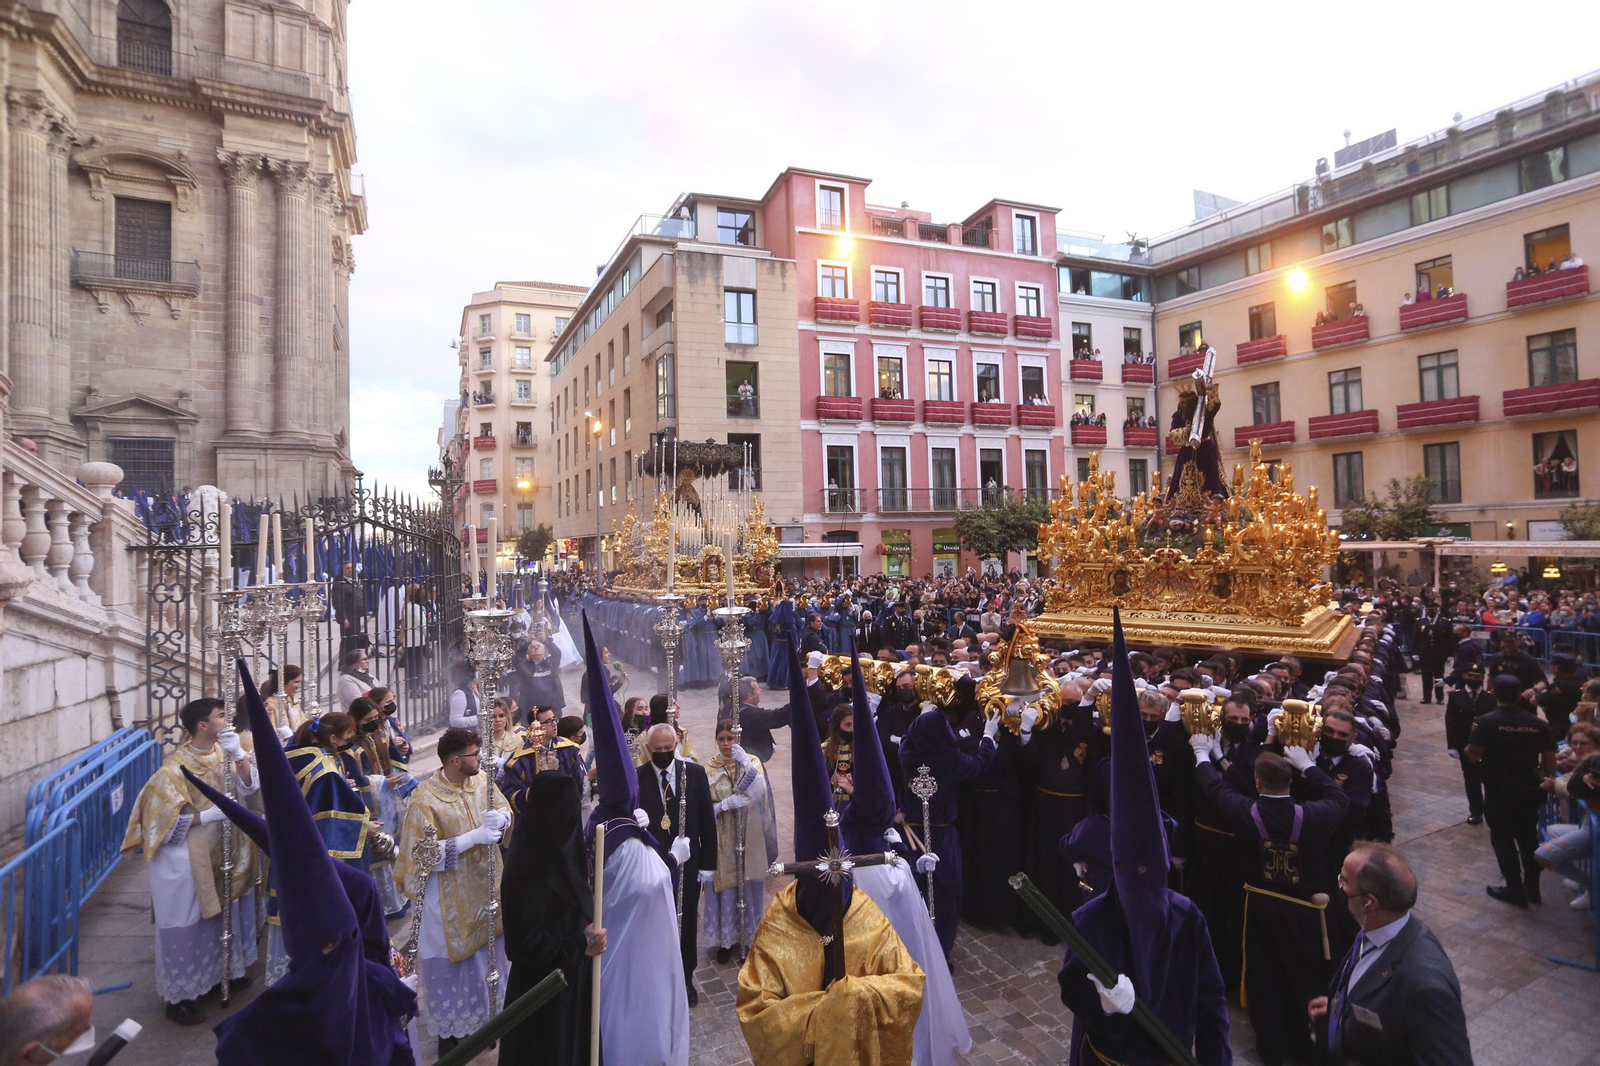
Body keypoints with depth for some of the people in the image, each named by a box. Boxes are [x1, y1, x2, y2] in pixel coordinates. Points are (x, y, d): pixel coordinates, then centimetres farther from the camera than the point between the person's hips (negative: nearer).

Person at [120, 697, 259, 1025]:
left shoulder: (221, 751, -3)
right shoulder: (176, 767, -20)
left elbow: (247, 786, -7)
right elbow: (165, 817, -19)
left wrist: (237, 753, -20)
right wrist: (209, 814, -24)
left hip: (218, 849, 6)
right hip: (185, 857, -6)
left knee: (218, 914, 19)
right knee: (185, 923, 4)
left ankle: (222, 971, 36)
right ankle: (179, 997, 19)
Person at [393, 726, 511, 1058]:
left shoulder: (482, 781, -7)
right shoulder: (425, 799, -23)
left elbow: (506, 813, 0)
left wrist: (499, 818, -24)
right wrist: (475, 836, -28)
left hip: (485, 886, 5)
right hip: (450, 897, -5)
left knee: (488, 955, 18)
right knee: (454, 961, 10)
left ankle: (485, 1017, 40)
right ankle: (450, 1030, 31)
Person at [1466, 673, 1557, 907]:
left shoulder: (1486, 721, -14)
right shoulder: (1538, 723, -1)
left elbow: (1473, 755, -19)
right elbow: (1550, 761, 1)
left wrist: (1466, 750, 3)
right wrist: (1543, 779, 18)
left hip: (1498, 792, -5)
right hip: (1529, 791, 5)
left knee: (1503, 839, 9)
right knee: (1528, 838, 19)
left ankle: (1516, 891, 15)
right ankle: (1532, 888, 30)